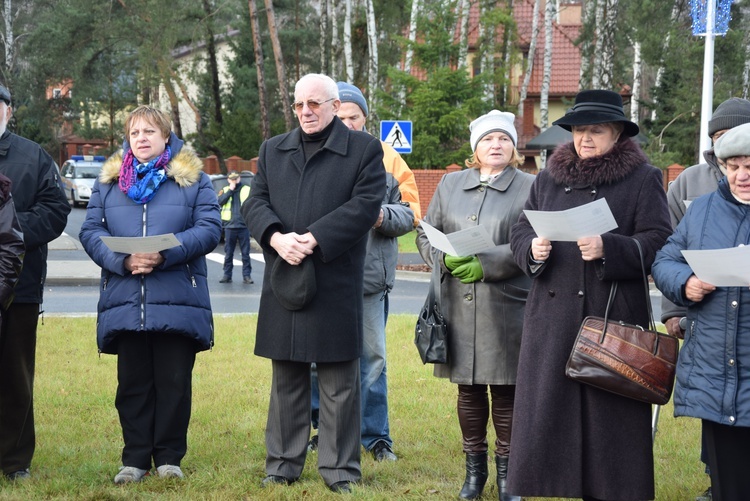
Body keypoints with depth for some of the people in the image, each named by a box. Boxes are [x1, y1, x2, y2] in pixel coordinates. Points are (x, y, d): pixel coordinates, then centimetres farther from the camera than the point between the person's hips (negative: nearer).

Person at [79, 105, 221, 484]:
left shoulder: (192, 178, 7)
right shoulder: (109, 180, 13)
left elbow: (210, 228, -4)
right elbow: (91, 230, 4)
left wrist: (167, 253, -18)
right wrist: (122, 259, -14)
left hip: (177, 302, -2)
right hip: (124, 302, 2)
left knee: (174, 381, 1)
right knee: (132, 382, 5)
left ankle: (169, 456, 12)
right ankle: (135, 458, 13)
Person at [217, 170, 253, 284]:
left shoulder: (247, 190, 6)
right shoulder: (225, 190, 9)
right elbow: (219, 201, -9)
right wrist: (230, 190, -11)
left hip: (244, 226, -1)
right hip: (230, 226, 1)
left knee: (245, 253, 1)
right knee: (228, 253, 6)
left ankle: (246, 275, 4)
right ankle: (227, 275, 11)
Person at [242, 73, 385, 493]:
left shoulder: (364, 149, 1)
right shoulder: (273, 150, 15)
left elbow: (365, 205, -10)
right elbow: (256, 202, 7)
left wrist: (313, 239, -17)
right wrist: (276, 237, -14)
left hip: (338, 284, -4)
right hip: (283, 283, 4)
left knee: (339, 384, 2)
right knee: (286, 381, 11)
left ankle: (340, 469, 9)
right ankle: (283, 465, 18)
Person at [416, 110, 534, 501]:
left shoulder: (530, 187, 1)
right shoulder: (450, 184, 13)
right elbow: (426, 234, 12)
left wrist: (486, 264, -17)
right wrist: (446, 259, -8)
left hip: (507, 308, -3)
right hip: (459, 306, 3)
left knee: (506, 393, 2)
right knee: (468, 391, 10)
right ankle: (474, 469, 22)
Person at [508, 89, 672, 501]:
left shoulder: (642, 180, 2)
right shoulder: (550, 177, 15)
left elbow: (658, 243, -5)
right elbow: (519, 230, 17)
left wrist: (608, 249, -20)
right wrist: (532, 249, -6)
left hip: (614, 316, -4)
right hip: (553, 314, 4)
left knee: (609, 415, -1)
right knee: (547, 411, 4)